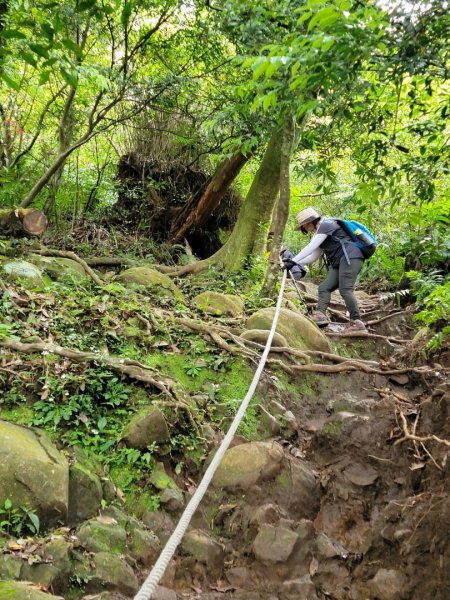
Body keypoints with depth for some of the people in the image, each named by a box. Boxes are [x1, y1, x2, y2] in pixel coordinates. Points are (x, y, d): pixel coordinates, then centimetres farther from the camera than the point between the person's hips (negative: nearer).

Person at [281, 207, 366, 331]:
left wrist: (294, 261, -13)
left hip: (350, 258, -10)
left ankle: (357, 323, -15)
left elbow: (310, 247, -13)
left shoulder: (326, 225, -3)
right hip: (339, 263, 10)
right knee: (324, 288, -1)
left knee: (345, 290, -17)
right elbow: (313, 256, 23)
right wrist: (295, 263, 12)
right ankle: (320, 315, -14)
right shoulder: (321, 234, 26)